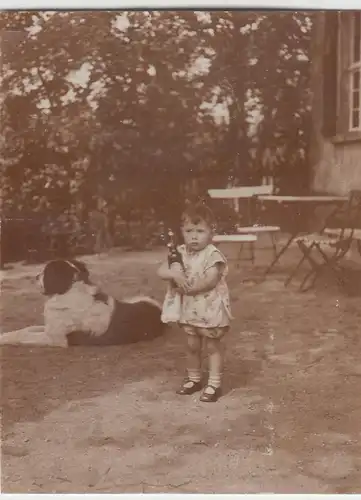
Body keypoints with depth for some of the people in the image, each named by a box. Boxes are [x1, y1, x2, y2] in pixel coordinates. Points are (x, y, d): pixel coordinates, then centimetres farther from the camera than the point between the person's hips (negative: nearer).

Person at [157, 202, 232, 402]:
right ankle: (194, 379, 33)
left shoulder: (213, 255, -17)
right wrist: (174, 274, -25)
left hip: (210, 309, -6)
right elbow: (161, 271, -5)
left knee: (213, 346, 6)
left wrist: (187, 286, -23)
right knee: (192, 346, 18)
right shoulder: (180, 253, 1)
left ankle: (214, 384, 13)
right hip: (188, 309, 6)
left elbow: (210, 281, -26)